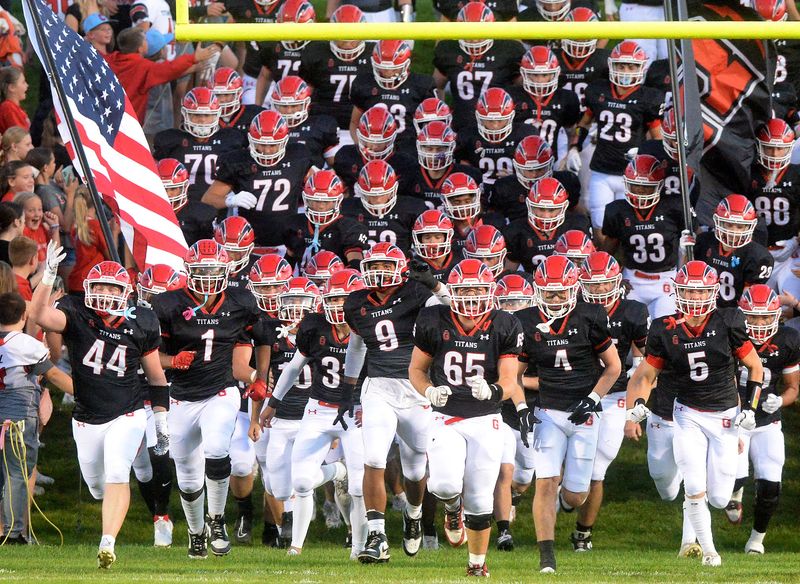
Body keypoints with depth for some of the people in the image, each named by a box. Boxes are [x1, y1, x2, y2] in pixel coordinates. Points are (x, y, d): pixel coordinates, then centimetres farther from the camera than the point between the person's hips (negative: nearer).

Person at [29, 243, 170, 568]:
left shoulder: (140, 325, -5)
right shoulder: (76, 316, -7)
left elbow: (156, 377, 7)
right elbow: (40, 316, -28)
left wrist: (161, 417, 8)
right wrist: (48, 276, -39)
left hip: (127, 416, -2)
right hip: (87, 419, 2)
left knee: (116, 475, -21)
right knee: (98, 486, 14)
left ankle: (108, 543, -26)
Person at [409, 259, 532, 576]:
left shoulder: (504, 327, -6)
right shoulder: (434, 323, -4)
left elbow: (509, 382, -7)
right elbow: (416, 369, 7)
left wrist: (493, 390, -30)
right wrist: (430, 392, -14)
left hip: (485, 421, 0)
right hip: (446, 419, 0)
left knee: (479, 501, 0)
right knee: (445, 484, -22)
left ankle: (477, 562, 23)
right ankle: (453, 508, 17)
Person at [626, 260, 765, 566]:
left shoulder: (728, 323, -11)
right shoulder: (666, 331, -8)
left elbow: (755, 368, 0)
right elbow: (645, 374, 3)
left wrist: (749, 407, -7)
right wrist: (636, 404, -16)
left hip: (725, 415, 0)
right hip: (689, 415, 0)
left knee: (719, 498, -1)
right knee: (695, 489, -15)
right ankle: (707, 549, 8)